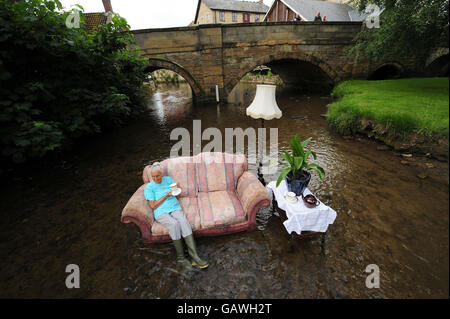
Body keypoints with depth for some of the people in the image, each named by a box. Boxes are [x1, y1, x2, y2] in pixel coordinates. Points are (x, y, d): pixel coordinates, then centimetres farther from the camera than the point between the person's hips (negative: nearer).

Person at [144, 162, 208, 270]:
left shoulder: (168, 179, 12)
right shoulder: (149, 187, 2)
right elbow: (153, 206, -4)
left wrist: (177, 187, -9)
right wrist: (166, 196, -13)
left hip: (175, 208, 3)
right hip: (161, 213, -2)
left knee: (184, 222, -30)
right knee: (174, 224, -34)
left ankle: (194, 256, -30)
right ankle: (181, 257, -18)